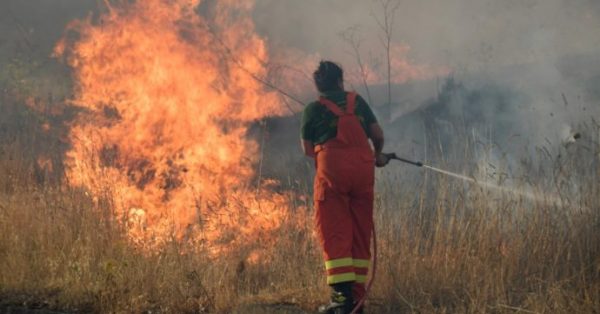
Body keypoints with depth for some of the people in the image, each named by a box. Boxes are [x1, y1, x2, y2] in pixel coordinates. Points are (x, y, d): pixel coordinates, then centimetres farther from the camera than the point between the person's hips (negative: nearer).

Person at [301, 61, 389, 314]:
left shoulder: (314, 109, 8)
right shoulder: (357, 101, 14)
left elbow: (307, 149, 7)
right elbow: (377, 133, 11)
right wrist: (379, 155, 31)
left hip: (332, 169, -3)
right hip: (363, 167, 3)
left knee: (334, 233, -3)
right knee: (361, 233, 10)